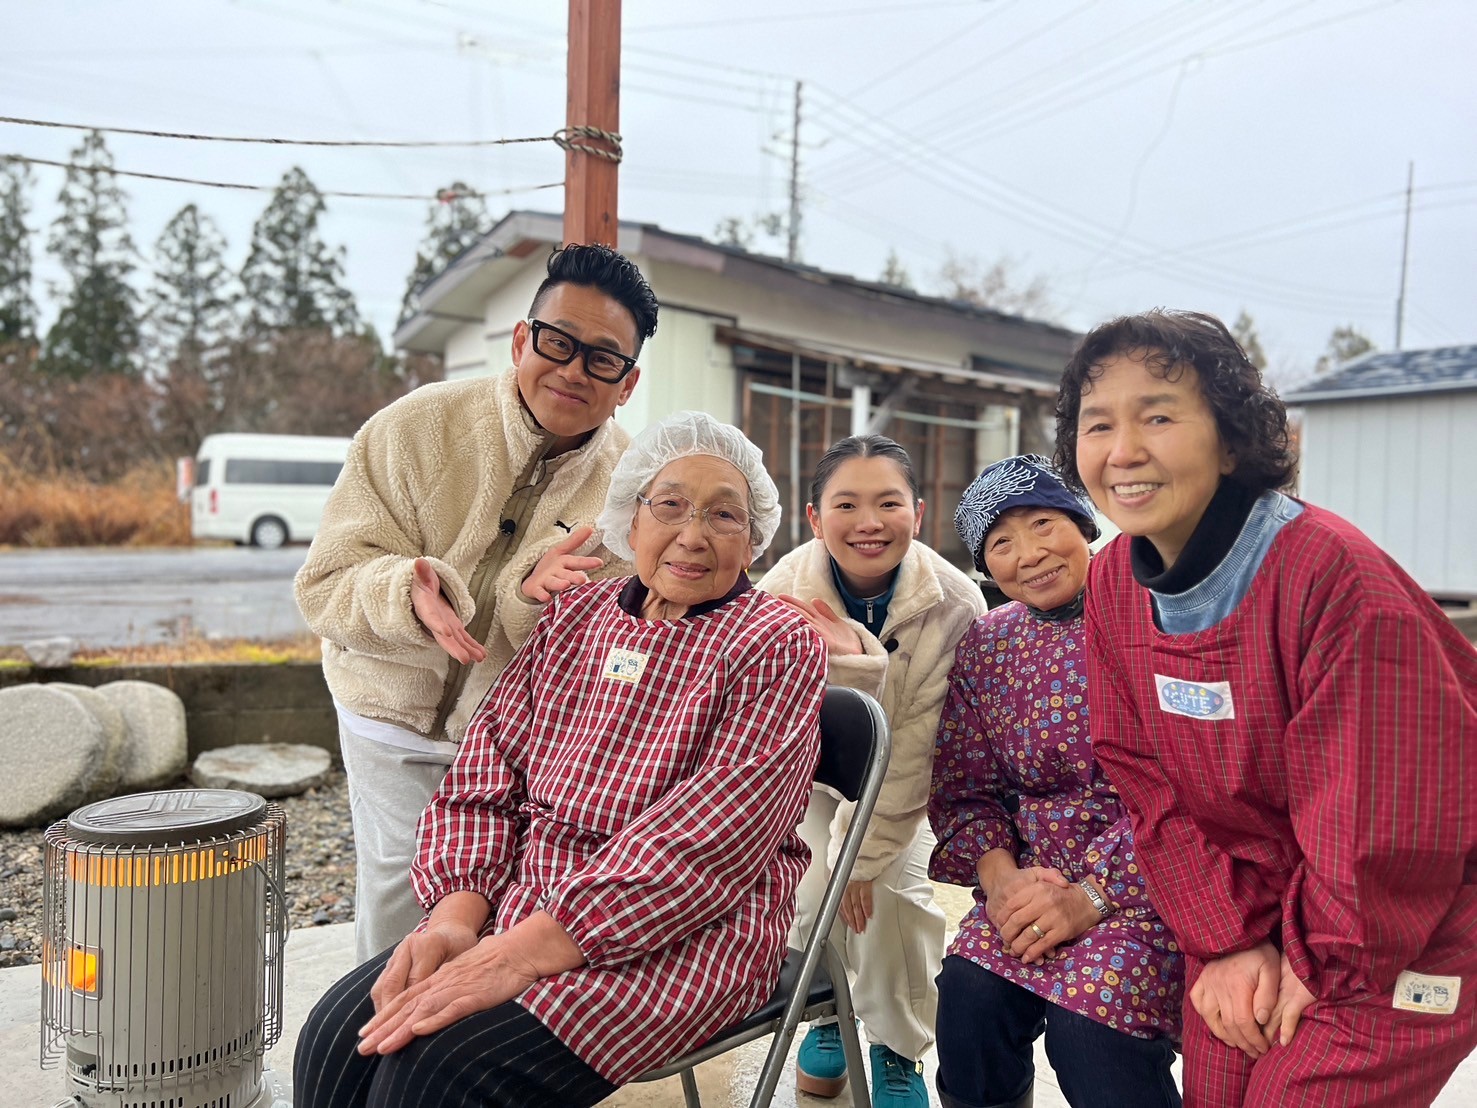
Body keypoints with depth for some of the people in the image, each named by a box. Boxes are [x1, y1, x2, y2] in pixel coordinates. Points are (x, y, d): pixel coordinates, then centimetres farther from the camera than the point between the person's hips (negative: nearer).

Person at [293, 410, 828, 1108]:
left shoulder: (777, 644, -7)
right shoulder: (572, 617, 11)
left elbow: (704, 840, -18)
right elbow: (488, 772, 7)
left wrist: (522, 953, -23)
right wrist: (459, 912, -11)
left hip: (682, 934, -4)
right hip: (524, 906, 5)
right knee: (336, 1038, -16)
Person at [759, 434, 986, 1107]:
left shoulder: (955, 605, -30)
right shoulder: (782, 594, -30)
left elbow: (919, 745, -24)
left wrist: (870, 851, -20)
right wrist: (851, 664, -51)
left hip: (901, 780, 0)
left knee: (898, 888, -11)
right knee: (818, 886, -11)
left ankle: (899, 1049, 15)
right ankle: (826, 1010, 21)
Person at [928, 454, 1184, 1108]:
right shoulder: (985, 645, 7)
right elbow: (963, 789, 8)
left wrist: (1090, 895, -21)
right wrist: (999, 877, -12)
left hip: (1147, 876, -3)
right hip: (1037, 874, 4)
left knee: (1087, 1021, -27)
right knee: (970, 999, -20)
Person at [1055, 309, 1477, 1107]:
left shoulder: (1330, 571, -27)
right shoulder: (1113, 583, -8)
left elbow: (1391, 811, -23)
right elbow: (1146, 780, -2)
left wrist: (1322, 962, -12)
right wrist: (1228, 937, -6)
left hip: (1396, 932, -5)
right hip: (1236, 914, 5)